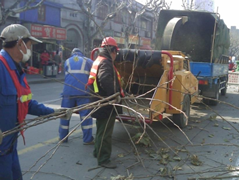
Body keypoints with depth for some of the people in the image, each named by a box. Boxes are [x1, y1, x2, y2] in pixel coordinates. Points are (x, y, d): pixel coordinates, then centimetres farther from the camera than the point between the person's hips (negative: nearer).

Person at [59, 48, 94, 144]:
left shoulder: (67, 61, 20)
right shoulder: (88, 61, 13)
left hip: (68, 91, 2)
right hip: (83, 92, -2)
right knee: (85, 114, 1)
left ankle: (62, 137, 21)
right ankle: (87, 139, 3)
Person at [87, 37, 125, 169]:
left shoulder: (99, 60, 16)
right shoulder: (105, 62, -18)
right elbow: (106, 81, -34)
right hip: (106, 104, -11)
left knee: (101, 130, 22)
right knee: (105, 132, -3)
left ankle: (98, 152, 36)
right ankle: (103, 159, 4)